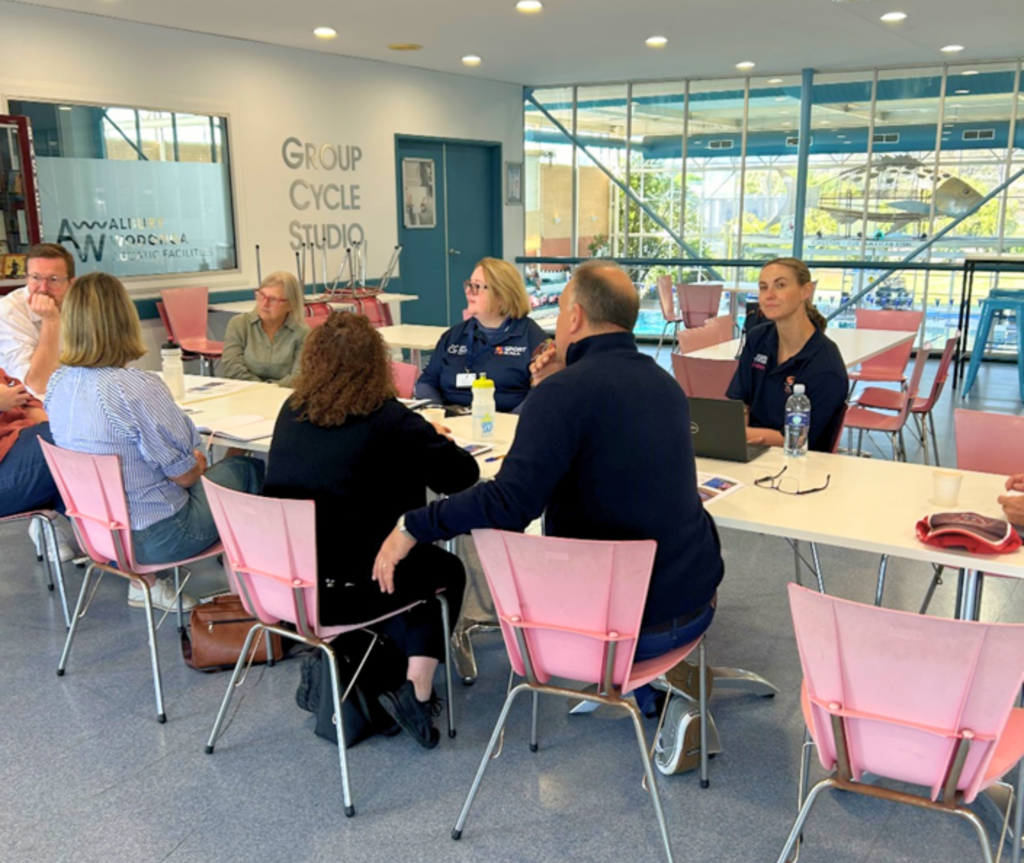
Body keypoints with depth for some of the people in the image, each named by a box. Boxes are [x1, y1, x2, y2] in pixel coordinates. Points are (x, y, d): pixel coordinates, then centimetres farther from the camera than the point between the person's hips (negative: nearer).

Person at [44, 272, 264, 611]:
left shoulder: (58, 383, -4)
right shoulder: (138, 388, -28)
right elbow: (185, 474, -19)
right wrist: (197, 463, 4)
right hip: (153, 538, -7)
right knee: (250, 470, 14)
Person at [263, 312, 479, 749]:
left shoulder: (291, 412, 2)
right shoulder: (387, 419, -15)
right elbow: (462, 473, -12)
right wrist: (433, 439, 11)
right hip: (348, 589, -6)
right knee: (446, 570, 21)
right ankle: (416, 688, 11)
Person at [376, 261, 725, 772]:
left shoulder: (564, 392, -18)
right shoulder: (664, 384, 5)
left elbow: (509, 503, -28)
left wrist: (413, 527, -18)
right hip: (696, 606, 6)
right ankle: (647, 684, 29)